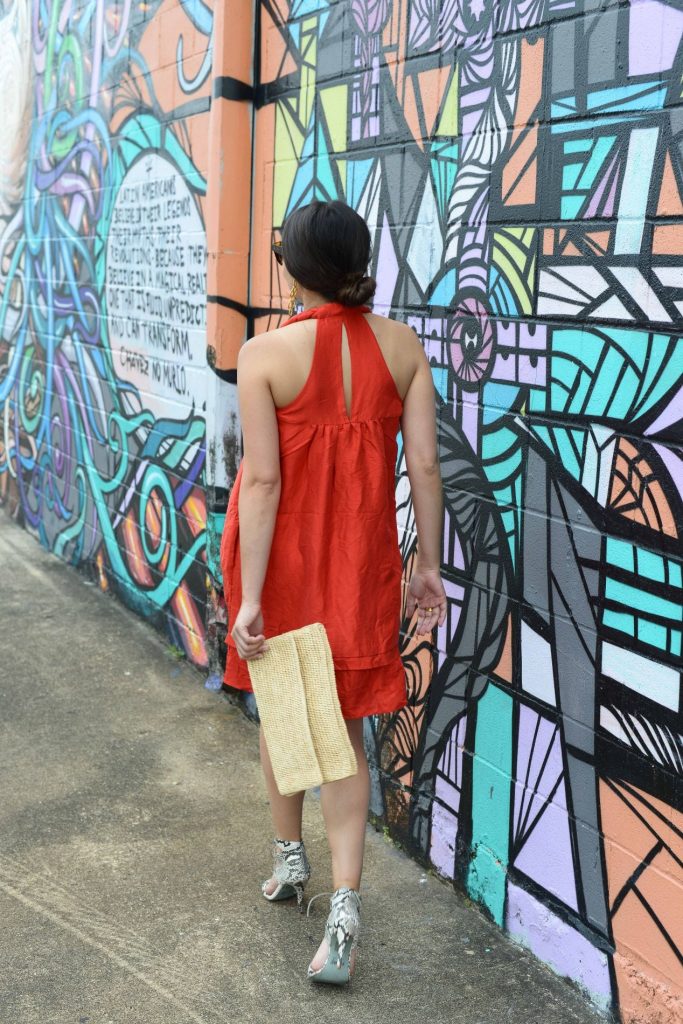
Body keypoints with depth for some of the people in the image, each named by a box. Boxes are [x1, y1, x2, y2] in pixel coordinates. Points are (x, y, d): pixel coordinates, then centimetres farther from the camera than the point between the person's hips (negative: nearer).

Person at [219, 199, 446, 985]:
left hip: (281, 557, -2)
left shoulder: (264, 354, -14)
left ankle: (290, 857, 39)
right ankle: (344, 906, 2)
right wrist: (428, 565, 5)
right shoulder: (402, 345, -5)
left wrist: (248, 597, -15)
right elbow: (425, 467, -5)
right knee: (343, 727, 11)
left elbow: (262, 481, -18)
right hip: (362, 562, 2)